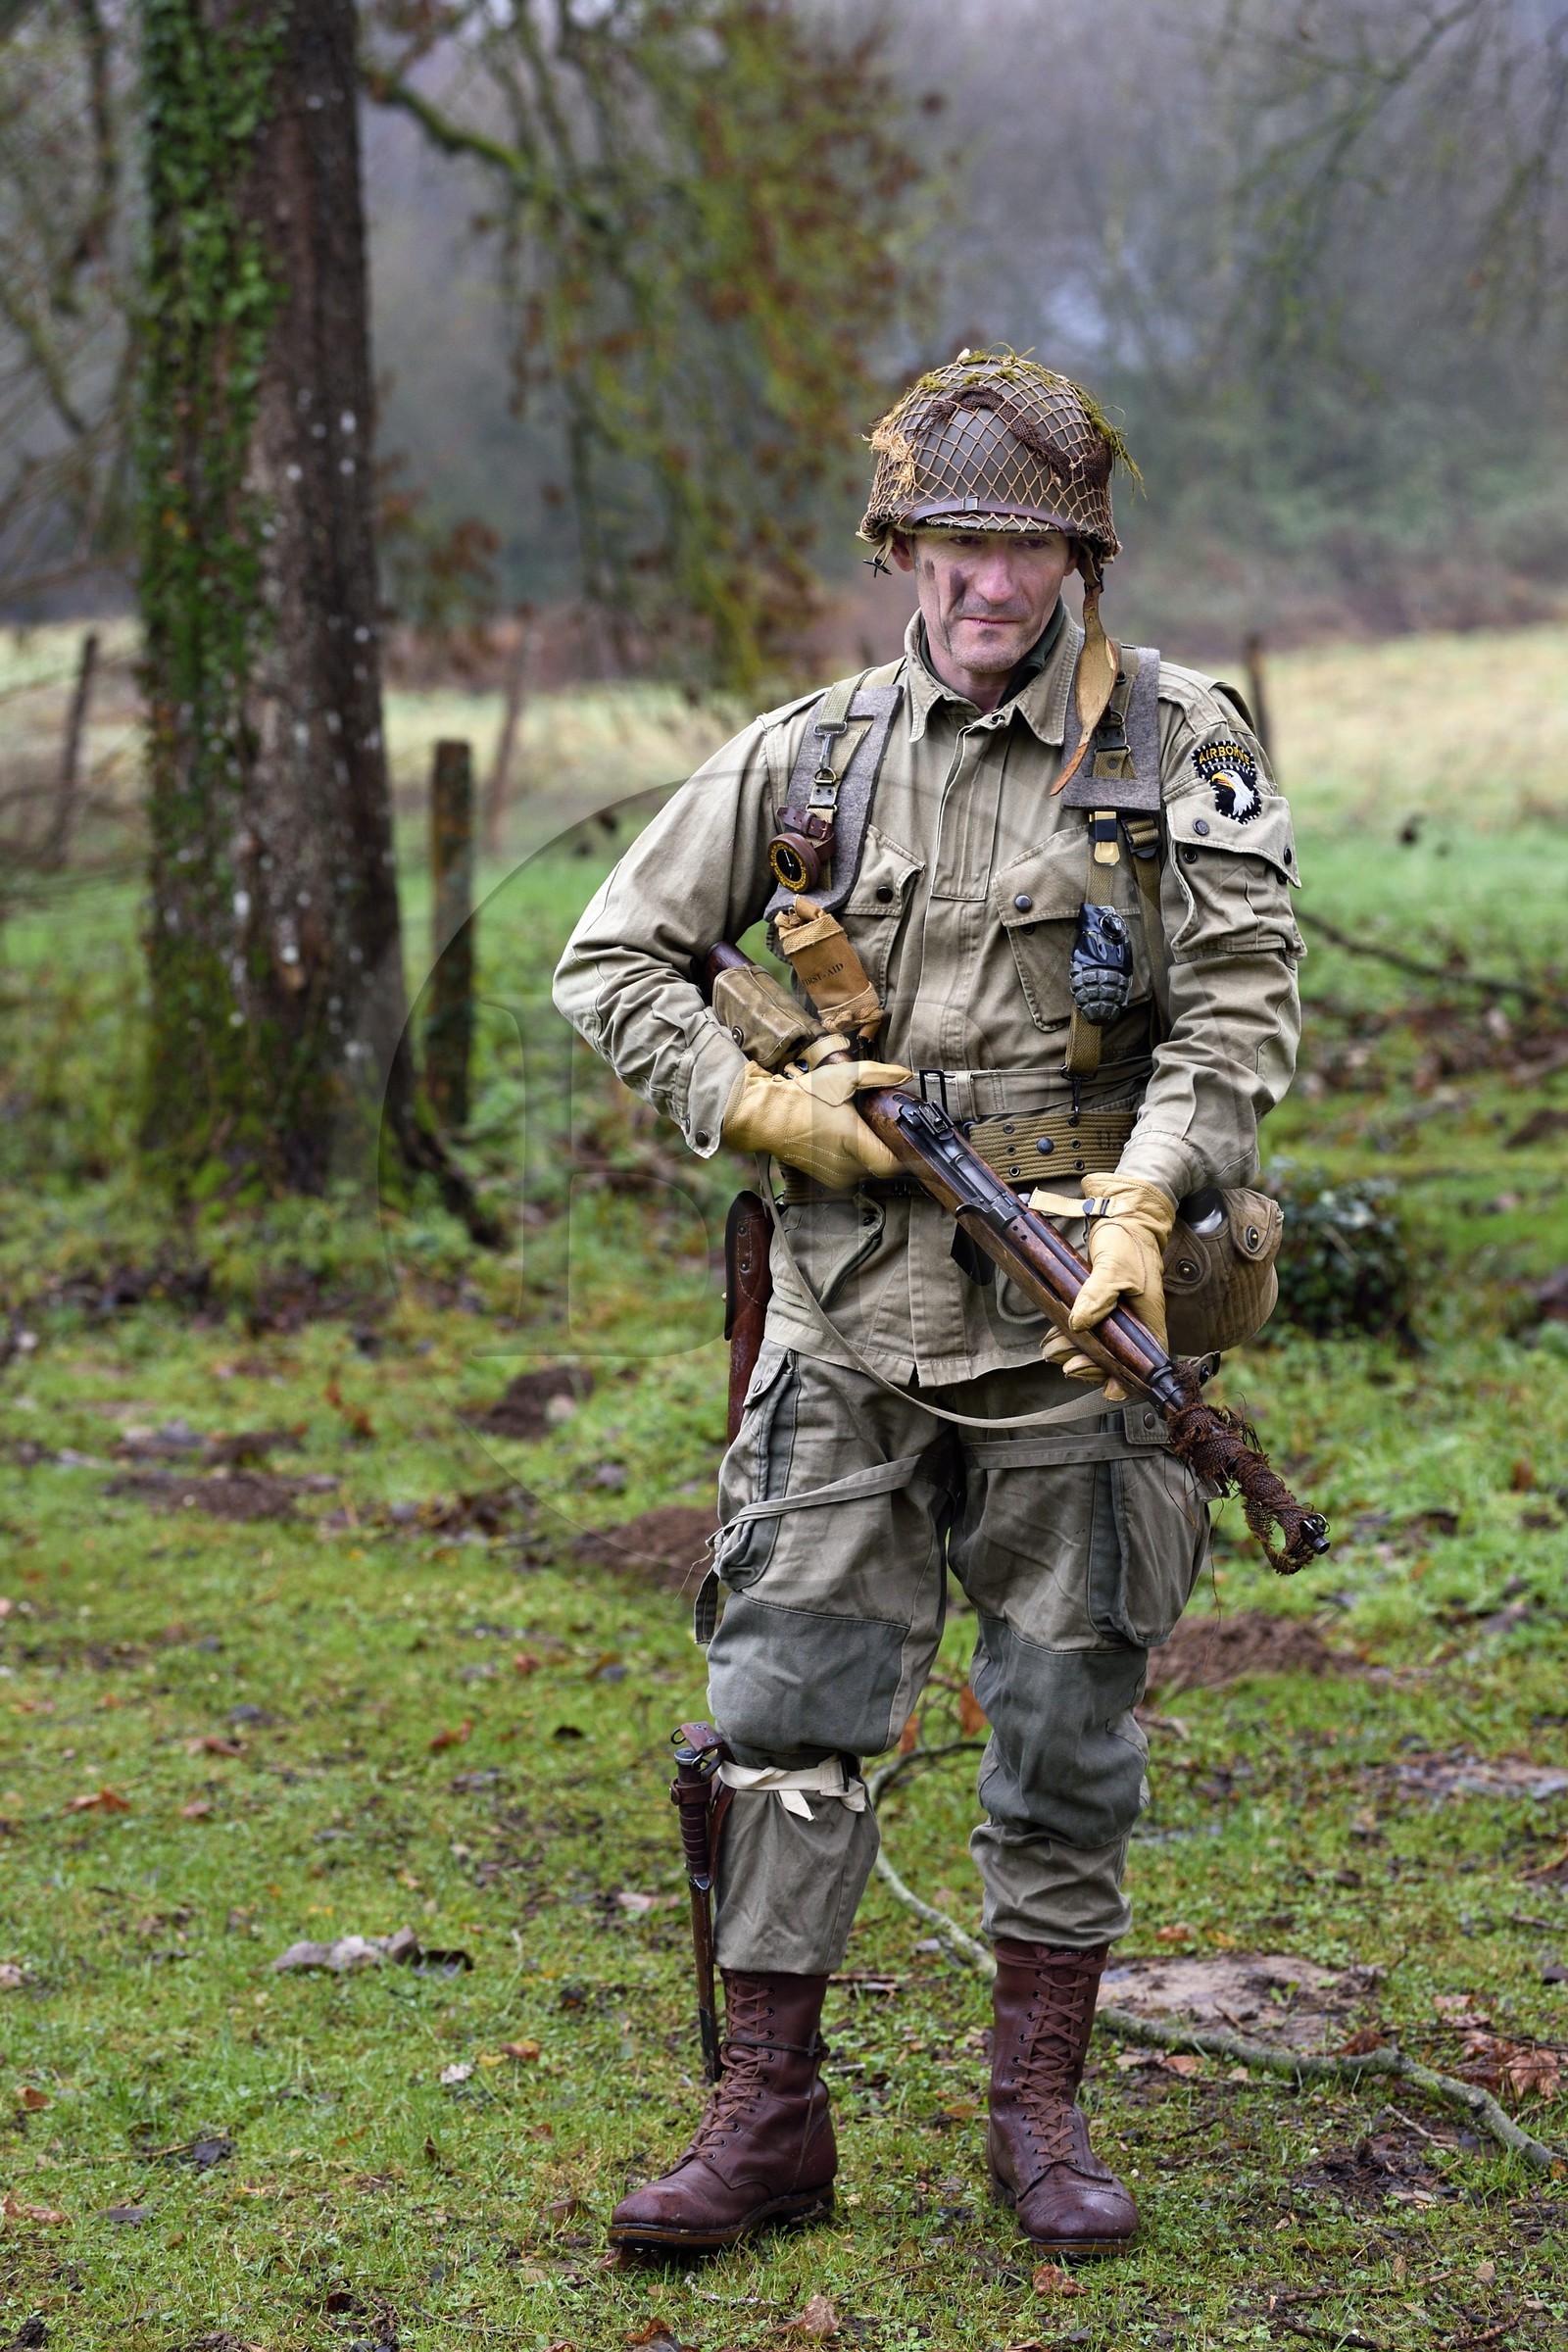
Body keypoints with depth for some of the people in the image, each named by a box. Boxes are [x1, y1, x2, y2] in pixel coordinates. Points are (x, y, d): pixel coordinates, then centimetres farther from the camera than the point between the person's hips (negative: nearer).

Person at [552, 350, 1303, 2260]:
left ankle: (1040, 2110, 21)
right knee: (791, 1706, 0)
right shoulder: (808, 757, 6)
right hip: (852, 1312, 1)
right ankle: (768, 2119, 10)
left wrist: (1145, 1201, -22)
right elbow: (611, 960, 11)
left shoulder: (1179, 746, 0)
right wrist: (750, 1106, -4)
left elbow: (1236, 1009, -7)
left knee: (1067, 1727, 7)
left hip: (1075, 1312, -1)